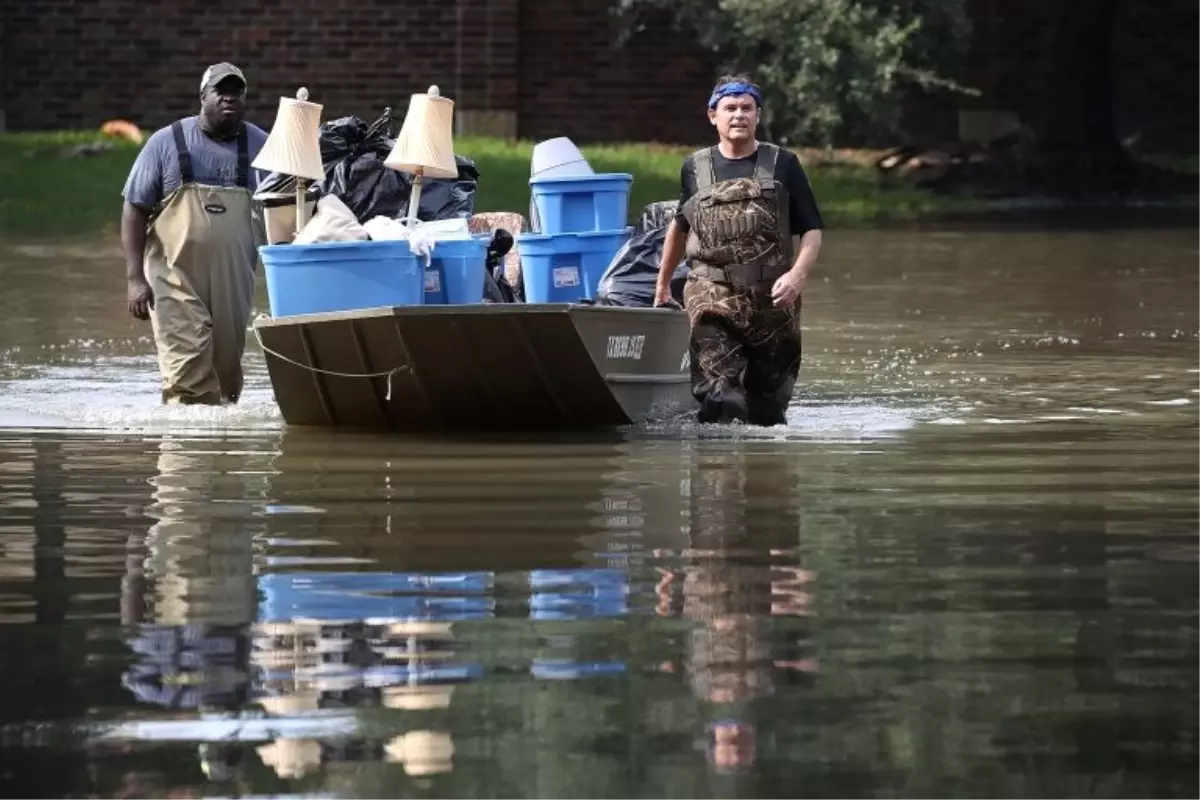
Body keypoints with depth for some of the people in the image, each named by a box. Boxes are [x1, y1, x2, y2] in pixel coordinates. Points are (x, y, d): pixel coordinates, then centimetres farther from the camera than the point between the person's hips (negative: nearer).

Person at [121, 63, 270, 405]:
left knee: (227, 370, 11)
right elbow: (134, 210, 2)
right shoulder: (167, 143, 1)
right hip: (177, 279, -3)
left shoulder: (260, 146, 7)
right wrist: (135, 278, -6)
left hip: (234, 283, 3)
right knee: (187, 377, -13)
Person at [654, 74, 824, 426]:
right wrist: (662, 285, 32)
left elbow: (812, 231, 5)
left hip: (772, 296, 1)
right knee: (718, 390, -19)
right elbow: (680, 225, 27)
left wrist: (797, 275, -14)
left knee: (768, 402, 7)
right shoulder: (695, 169, 11)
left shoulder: (783, 165, 6)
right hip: (712, 292, 0)